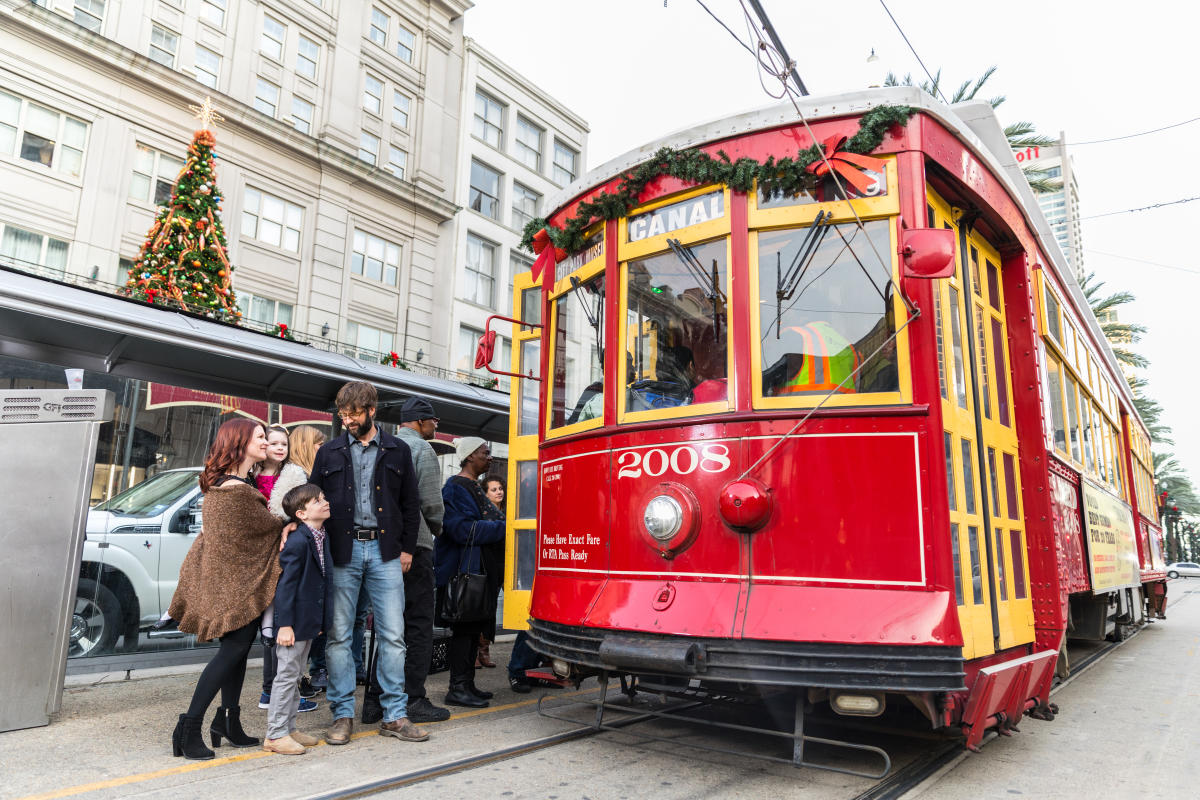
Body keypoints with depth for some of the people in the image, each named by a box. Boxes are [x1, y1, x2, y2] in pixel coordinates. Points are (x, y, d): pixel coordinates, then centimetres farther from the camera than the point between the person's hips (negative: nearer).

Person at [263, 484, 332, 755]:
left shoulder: (322, 537, 8)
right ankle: (276, 735, 13)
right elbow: (286, 584, -21)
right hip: (294, 622, -9)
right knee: (287, 674, 1)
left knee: (295, 674, 18)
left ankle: (288, 728, 30)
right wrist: (285, 624, -22)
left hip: (309, 621, 9)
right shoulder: (297, 541, -21)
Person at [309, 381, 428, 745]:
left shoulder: (397, 451, 7)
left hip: (385, 551, 0)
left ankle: (395, 715, 11)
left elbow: (411, 504, 10)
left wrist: (407, 548, 4)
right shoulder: (329, 452, 9)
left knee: (393, 635, 1)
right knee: (338, 636, 4)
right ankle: (343, 715, 15)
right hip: (342, 552, 0)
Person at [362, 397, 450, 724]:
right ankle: (413, 700, 6)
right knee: (418, 624, 2)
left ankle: (375, 699, 17)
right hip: (414, 545, -7)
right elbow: (431, 501, -12)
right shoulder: (422, 449, -8)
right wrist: (436, 528, 7)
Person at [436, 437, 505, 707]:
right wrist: (503, 527, -19)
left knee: (474, 626, 12)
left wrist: (504, 524, 7)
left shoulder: (475, 488, 19)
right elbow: (462, 528, -22)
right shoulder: (456, 487, -12)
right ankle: (458, 688, 2)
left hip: (478, 569, 10)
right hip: (462, 570, -10)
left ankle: (467, 684, 20)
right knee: (465, 627, -6)